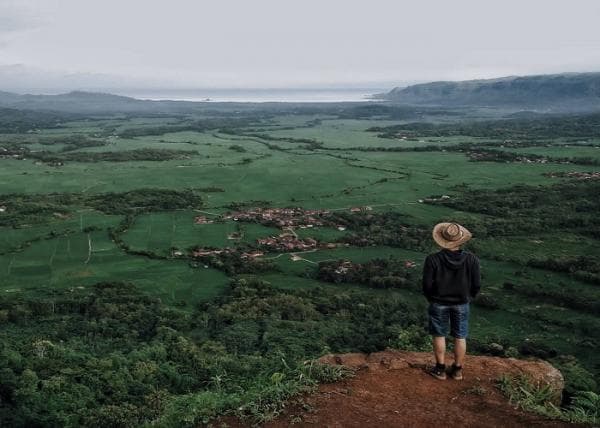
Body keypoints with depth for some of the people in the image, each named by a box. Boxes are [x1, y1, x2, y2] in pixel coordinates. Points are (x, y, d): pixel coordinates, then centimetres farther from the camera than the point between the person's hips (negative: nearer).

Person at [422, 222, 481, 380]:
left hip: (439, 303, -1)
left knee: (439, 335, 14)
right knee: (460, 337, 15)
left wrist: (432, 299, 6)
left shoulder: (433, 259, -20)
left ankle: (440, 369, 21)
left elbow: (427, 284, -13)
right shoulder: (471, 259, -14)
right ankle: (458, 370, 25)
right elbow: (476, 284, -7)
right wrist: (468, 298, 11)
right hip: (462, 304, 2)